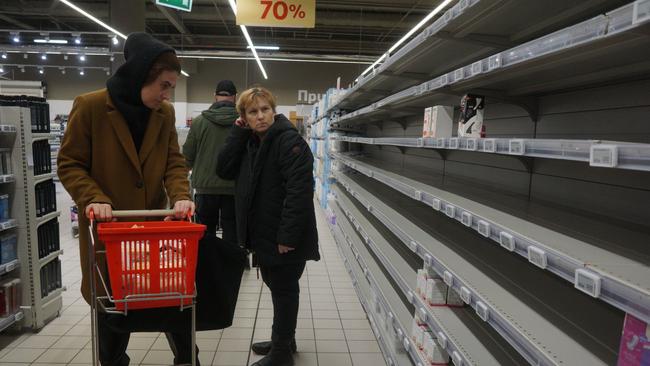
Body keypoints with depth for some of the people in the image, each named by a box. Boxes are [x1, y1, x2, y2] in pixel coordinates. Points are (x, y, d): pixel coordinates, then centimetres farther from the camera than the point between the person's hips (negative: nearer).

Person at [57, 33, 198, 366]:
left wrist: (180, 197, -18)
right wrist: (93, 198, -22)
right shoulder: (90, 106, -10)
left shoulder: (165, 113, 2)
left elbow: (174, 162, 1)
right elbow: (69, 163, -6)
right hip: (108, 228, -3)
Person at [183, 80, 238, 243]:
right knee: (231, 233, 8)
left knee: (205, 234, 13)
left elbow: (187, 156, 0)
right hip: (234, 188, -1)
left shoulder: (199, 121, -4)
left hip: (206, 186, 1)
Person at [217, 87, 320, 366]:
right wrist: (238, 133, -5)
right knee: (275, 286, 21)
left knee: (284, 290, 6)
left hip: (284, 237, -8)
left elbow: (299, 192, -25)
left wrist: (288, 236, -27)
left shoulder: (290, 142, -17)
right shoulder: (250, 143, 11)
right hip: (262, 234, 9)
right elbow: (224, 170, 1)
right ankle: (283, 340, 39)